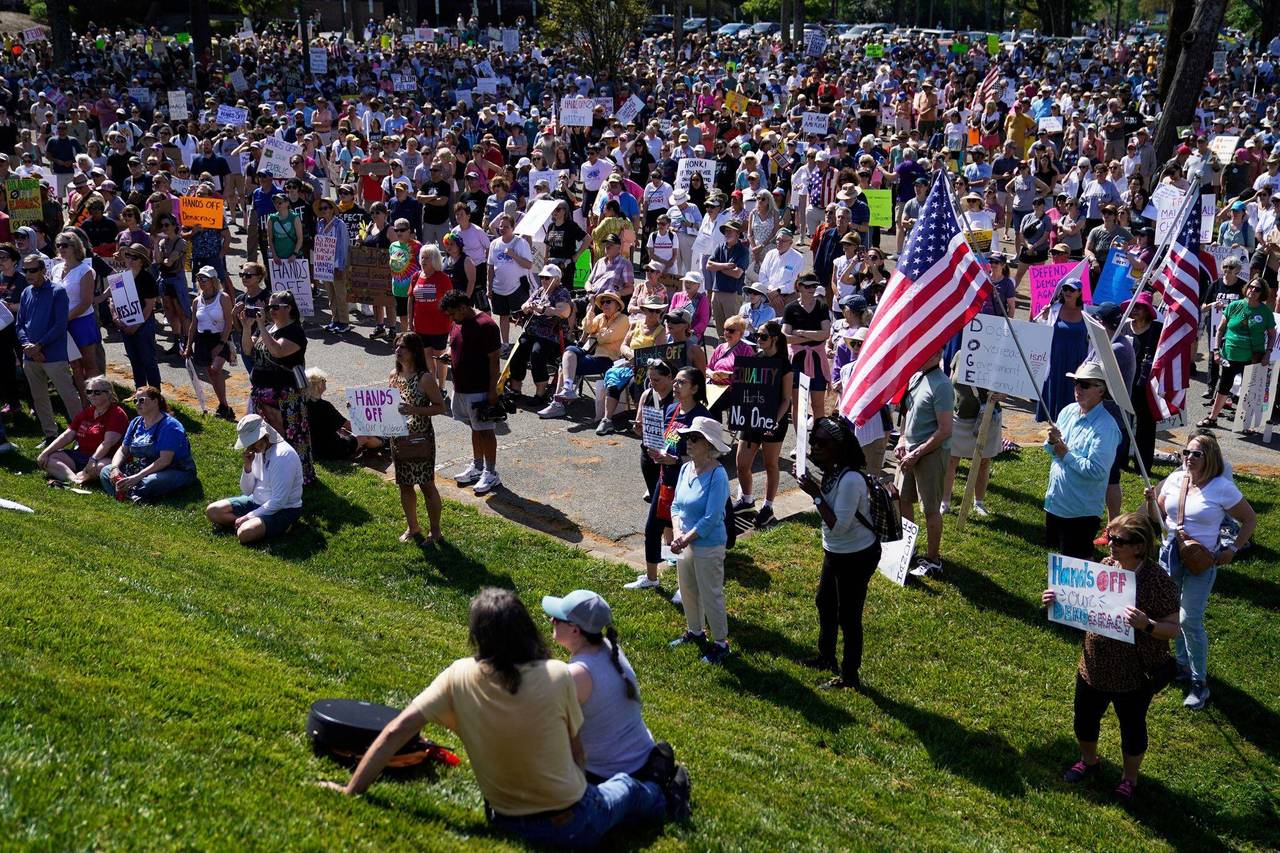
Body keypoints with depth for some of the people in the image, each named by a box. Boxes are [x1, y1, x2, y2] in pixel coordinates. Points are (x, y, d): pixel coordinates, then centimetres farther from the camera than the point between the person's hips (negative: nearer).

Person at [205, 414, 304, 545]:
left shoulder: (283, 455, -24)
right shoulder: (258, 451, 1)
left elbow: (278, 502, -25)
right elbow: (247, 491, 7)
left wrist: (248, 517, -19)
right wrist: (247, 466, -10)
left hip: (284, 510, -9)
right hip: (257, 501, 9)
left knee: (245, 533, -31)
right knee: (212, 511, -1)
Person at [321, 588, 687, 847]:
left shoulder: (459, 677, -17)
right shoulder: (558, 676, -22)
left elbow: (396, 732, -18)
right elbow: (577, 753, -8)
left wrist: (352, 791, -8)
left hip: (506, 825, 2)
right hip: (574, 826, -2)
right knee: (627, 785, 31)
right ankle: (664, 801, 62)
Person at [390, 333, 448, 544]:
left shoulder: (425, 378, -14)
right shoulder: (394, 375, 5)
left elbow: (440, 406, -13)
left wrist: (415, 410, -25)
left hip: (420, 439, -6)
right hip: (398, 438, 6)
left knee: (427, 485, 2)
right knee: (405, 485, 15)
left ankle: (436, 532, 14)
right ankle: (412, 527, 31)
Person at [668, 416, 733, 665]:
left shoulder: (717, 475, -23)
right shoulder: (686, 468, 0)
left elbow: (711, 518, -24)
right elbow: (676, 504, 4)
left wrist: (686, 540, -19)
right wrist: (677, 534, -12)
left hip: (708, 546, -8)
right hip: (685, 542, 8)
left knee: (711, 596, 4)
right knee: (688, 592, 23)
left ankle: (720, 643, 20)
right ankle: (695, 632, 43)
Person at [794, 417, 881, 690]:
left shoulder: (850, 479, -31)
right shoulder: (833, 471, -4)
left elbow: (838, 526, -30)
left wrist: (815, 495, -27)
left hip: (856, 557, -10)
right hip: (836, 552, 10)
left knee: (848, 616, 6)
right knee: (824, 602, 27)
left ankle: (849, 675, 24)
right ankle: (826, 657, 49)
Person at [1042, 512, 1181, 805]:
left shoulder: (1157, 581, -23)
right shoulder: (1104, 567, -6)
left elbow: (1173, 628, -18)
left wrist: (1146, 625, -37)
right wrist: (1058, 600, -10)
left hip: (1134, 674, -5)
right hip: (1094, 667, 5)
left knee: (1131, 726, 19)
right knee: (1084, 719, 23)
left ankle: (1129, 777, 45)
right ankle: (1089, 761, 53)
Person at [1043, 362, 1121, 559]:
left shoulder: (1105, 426, -20)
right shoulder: (1068, 411, 4)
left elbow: (1097, 470, -28)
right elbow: (1051, 451, 14)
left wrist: (1066, 454, -17)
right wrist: (1052, 442, -9)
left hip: (1081, 511, -8)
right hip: (1055, 501, 8)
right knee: (1058, 554, 21)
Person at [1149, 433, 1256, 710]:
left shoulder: (1222, 488, -13)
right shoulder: (1174, 480, 0)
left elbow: (1250, 519, -1)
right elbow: (1159, 515, 10)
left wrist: (1232, 548, -7)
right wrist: (1151, 501, -11)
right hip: (1171, 555, 5)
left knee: (1190, 619, -9)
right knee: (1173, 614, 13)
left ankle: (1199, 682, 4)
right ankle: (1183, 664, 33)